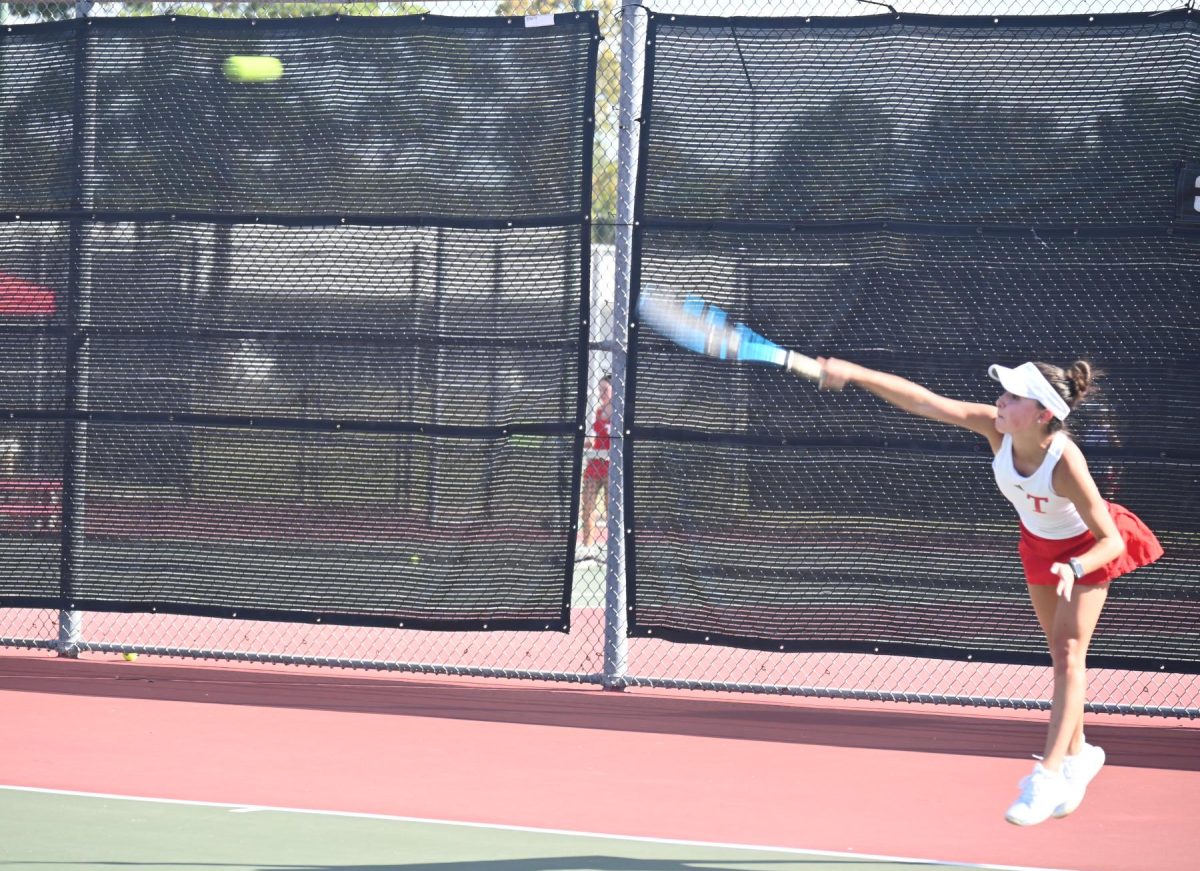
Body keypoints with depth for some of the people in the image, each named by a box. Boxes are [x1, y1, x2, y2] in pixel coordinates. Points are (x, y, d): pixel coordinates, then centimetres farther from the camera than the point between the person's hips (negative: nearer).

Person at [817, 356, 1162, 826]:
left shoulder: (1066, 465, -42)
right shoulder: (995, 427, -30)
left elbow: (1111, 541, -34)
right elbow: (923, 400, -33)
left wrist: (1075, 569, -53)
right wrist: (854, 374, -42)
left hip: (1088, 549, -6)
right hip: (1039, 542, 6)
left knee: (1068, 652, -13)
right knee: (1061, 654, 15)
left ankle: (1048, 778, -18)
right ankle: (1078, 754, 31)